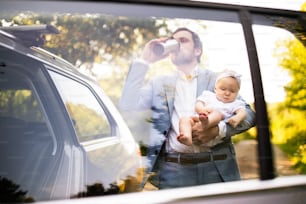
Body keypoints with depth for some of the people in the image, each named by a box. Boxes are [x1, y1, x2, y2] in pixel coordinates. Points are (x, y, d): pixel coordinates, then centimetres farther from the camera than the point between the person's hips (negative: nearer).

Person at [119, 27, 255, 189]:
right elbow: (128, 106, 1)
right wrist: (144, 61, 1)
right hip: (173, 170, 0)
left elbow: (248, 114, 4)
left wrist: (217, 129, -16)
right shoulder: (159, 83, 16)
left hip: (217, 168, 0)